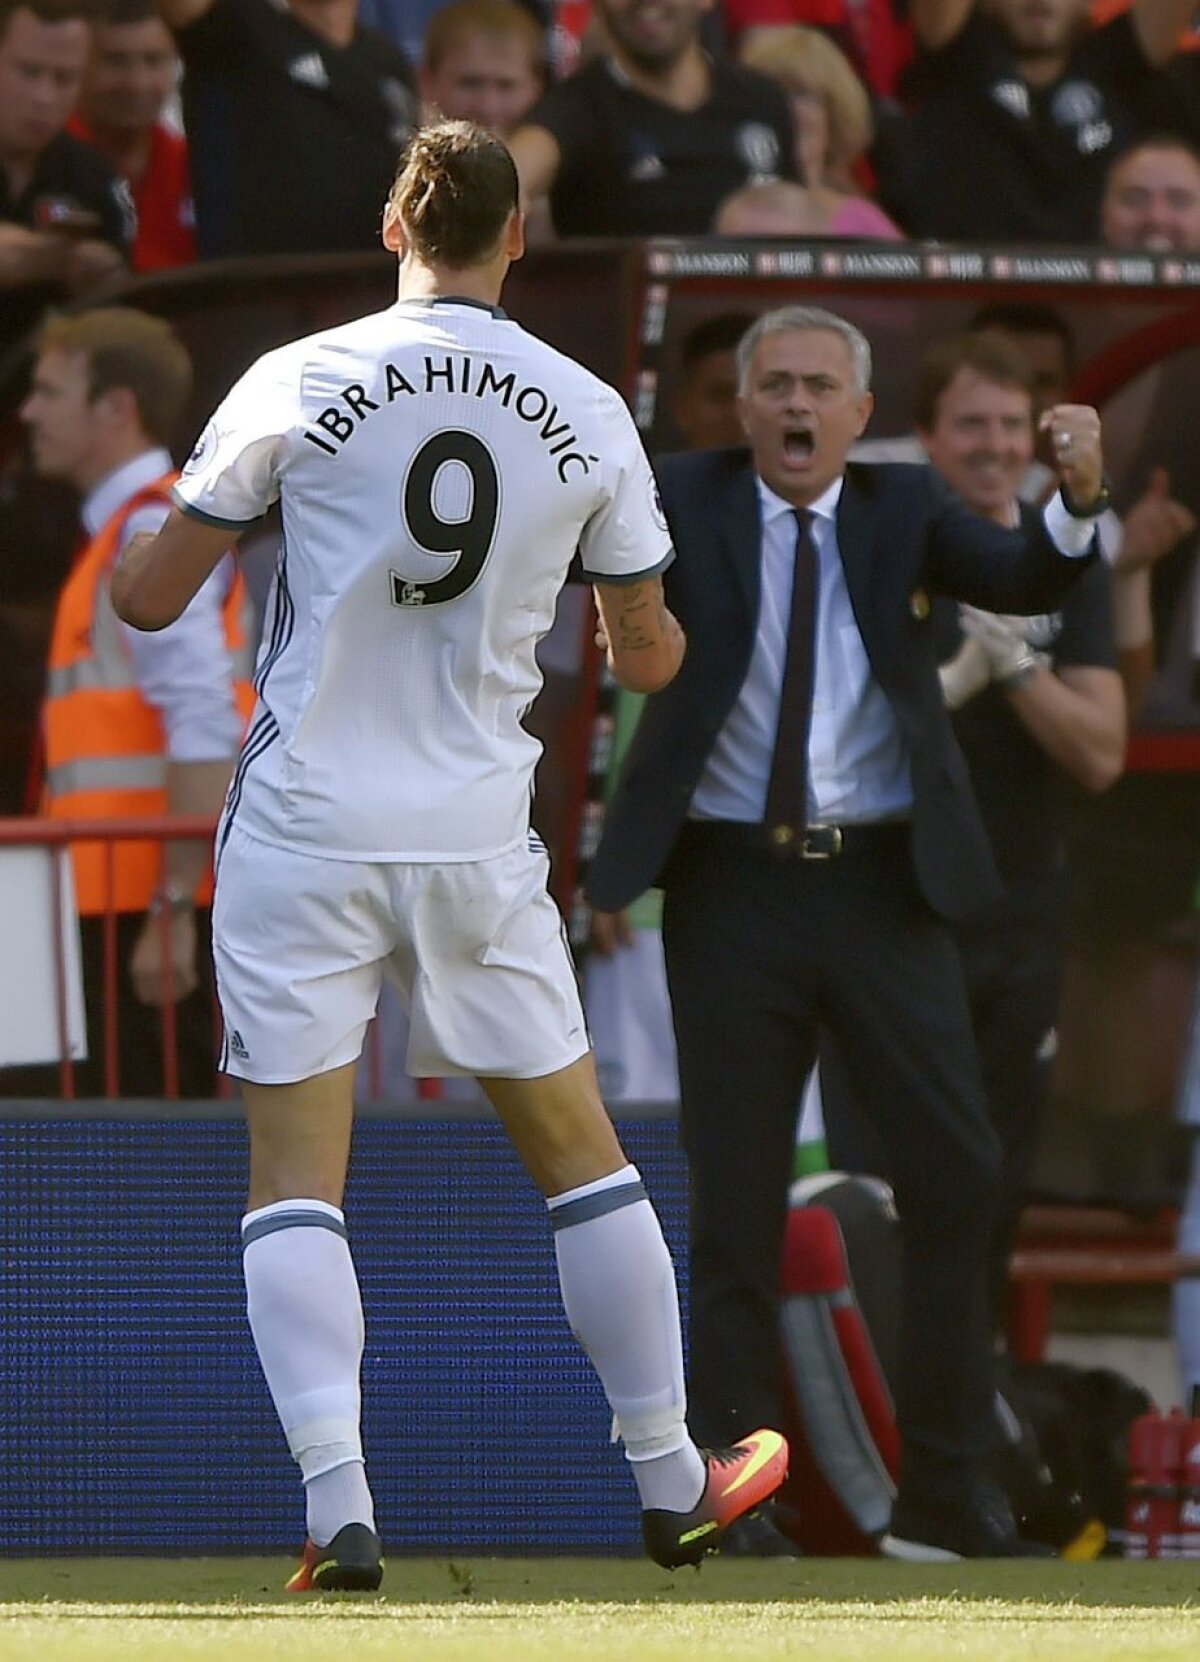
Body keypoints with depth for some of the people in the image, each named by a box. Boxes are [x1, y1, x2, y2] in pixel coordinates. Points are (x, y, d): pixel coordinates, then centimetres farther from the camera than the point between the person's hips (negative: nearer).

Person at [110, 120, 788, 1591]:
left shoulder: (296, 384, -6)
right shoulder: (587, 417, 0)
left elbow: (147, 600, -4)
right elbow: (648, 658, 9)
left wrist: (134, 549, 19)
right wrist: (663, 628, 32)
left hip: (304, 831, -2)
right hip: (476, 836, 2)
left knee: (295, 1176, 0)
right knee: (579, 1150, 15)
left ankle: (338, 1507, -14)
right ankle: (669, 1482, 23)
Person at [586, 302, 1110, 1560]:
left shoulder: (903, 511, 5)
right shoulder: (684, 503, 3)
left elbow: (1022, 581, -8)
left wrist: (1078, 499, -28)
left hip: (881, 888, 1)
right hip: (734, 887, -1)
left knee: (956, 1174, -2)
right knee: (733, 1201, 3)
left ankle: (944, 1496, 8)